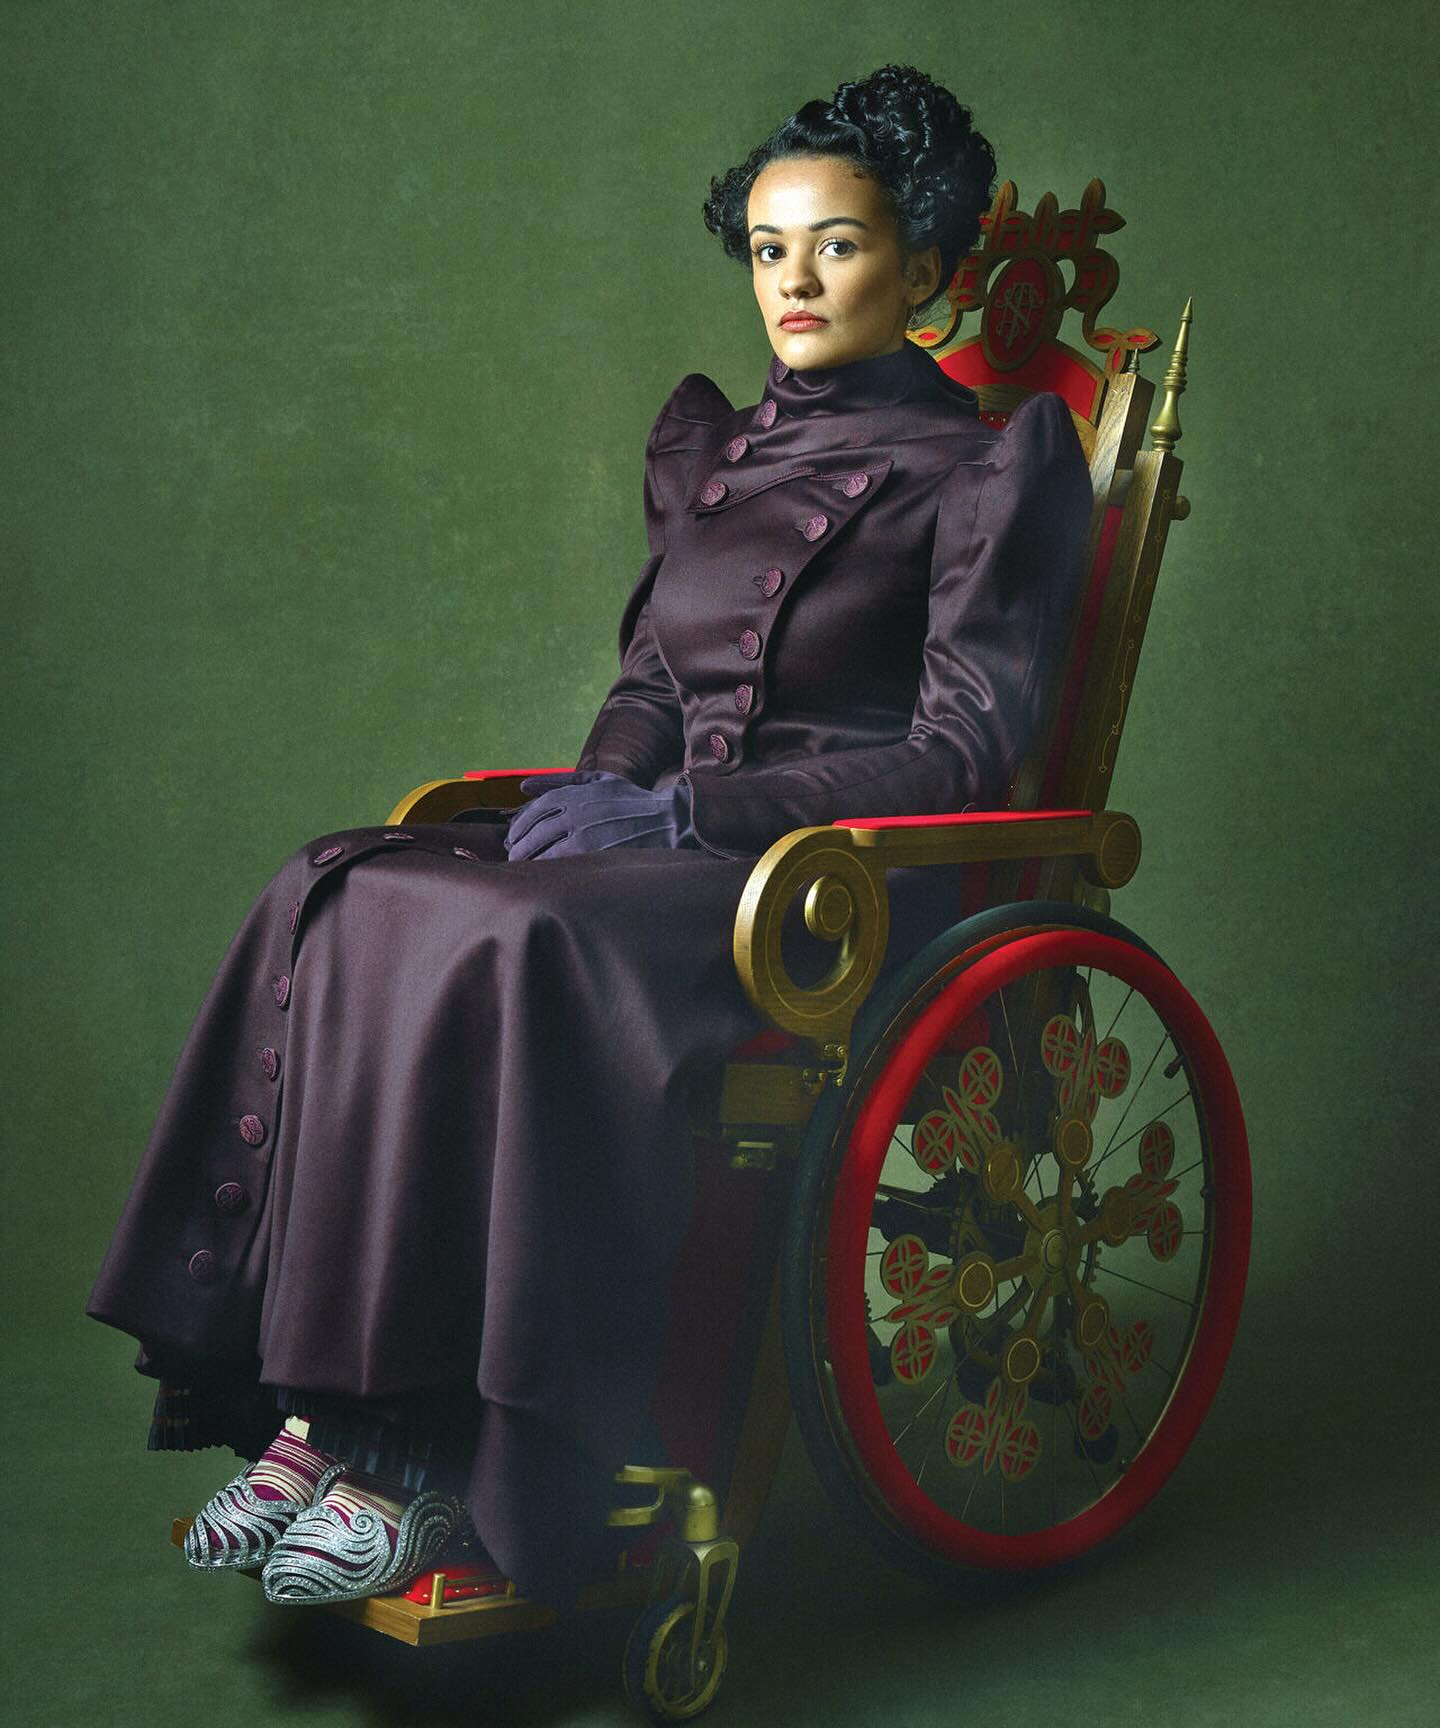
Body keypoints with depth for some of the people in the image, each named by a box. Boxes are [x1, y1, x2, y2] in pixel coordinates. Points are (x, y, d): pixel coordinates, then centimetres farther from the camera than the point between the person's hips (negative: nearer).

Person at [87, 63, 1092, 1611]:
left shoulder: (985, 469, -1)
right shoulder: (710, 451, 20)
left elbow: (963, 750, -8)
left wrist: (683, 810, -16)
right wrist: (605, 787, -2)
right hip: (677, 847, 7)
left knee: (514, 948, -34)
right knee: (334, 904, -20)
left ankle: (445, 1456, -26)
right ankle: (322, 1406, -22)